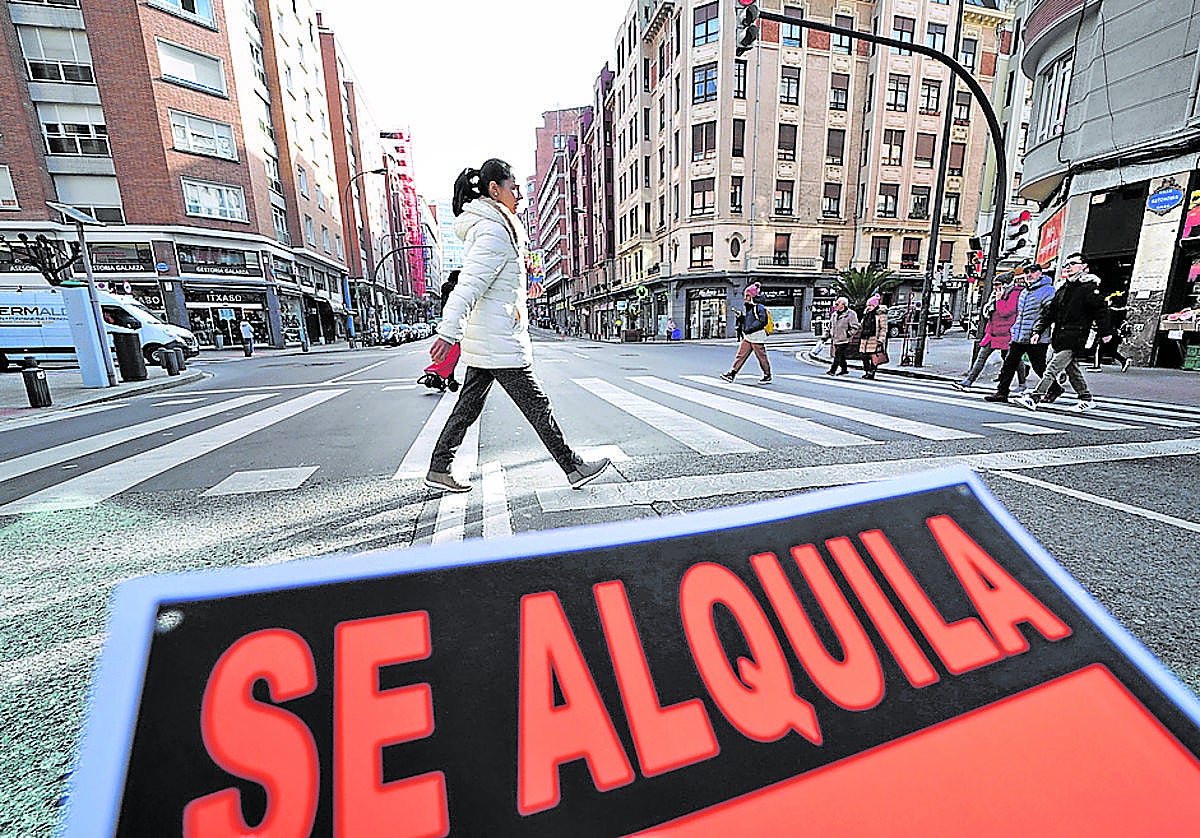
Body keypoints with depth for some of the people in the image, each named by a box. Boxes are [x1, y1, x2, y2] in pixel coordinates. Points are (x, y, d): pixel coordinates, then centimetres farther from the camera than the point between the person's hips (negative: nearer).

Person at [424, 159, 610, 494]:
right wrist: (448, 333, -29)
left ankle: (438, 470, 21)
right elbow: (469, 285, -23)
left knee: (468, 406, 13)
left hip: (482, 341, 10)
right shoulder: (493, 231, -13)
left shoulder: (487, 226, 19)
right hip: (499, 342, -10)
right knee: (537, 406, -2)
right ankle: (574, 468, 9)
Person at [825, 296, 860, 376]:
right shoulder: (834, 314, 13)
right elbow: (831, 326, 23)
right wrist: (831, 336, 18)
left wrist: (848, 334, -14)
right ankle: (844, 370, 23)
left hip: (844, 340, -7)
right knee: (841, 357, 12)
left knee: (838, 355, -12)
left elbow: (855, 327, -7)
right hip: (836, 339, 7)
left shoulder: (850, 314, -7)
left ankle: (832, 370, -11)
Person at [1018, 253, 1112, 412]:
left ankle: (1035, 397, -20)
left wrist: (1105, 333, -8)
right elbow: (1049, 311, 16)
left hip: (1074, 337, -8)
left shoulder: (1089, 287, -5)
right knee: (1072, 369, 16)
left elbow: (1101, 310, -6)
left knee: (1053, 368, -15)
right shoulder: (1063, 289, 18)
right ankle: (1086, 399, 28)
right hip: (1059, 337, 8)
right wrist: (1038, 331, 7)